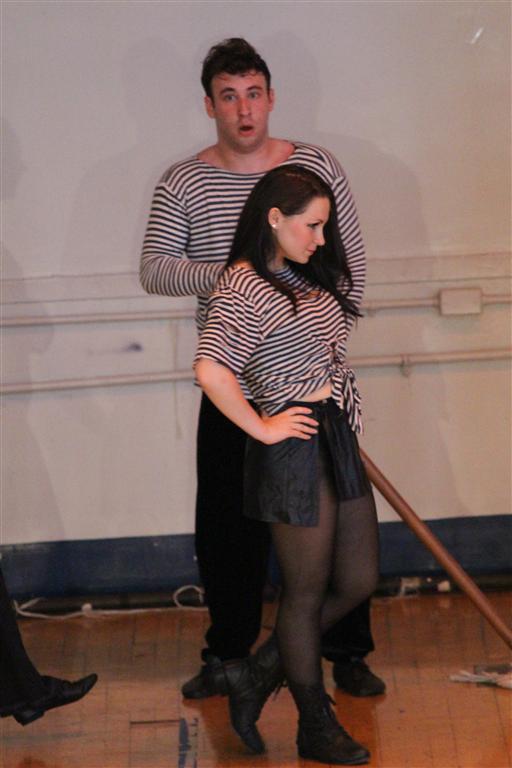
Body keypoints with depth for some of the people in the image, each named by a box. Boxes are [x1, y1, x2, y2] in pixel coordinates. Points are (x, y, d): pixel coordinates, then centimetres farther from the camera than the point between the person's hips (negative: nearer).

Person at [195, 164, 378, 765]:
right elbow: (211, 371, -26)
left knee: (358, 582, 13)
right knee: (306, 594, 4)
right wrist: (261, 427, -16)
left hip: (338, 441, 9)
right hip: (297, 447, -9)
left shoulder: (304, 275, 12)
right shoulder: (244, 287, -15)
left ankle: (259, 677, 27)